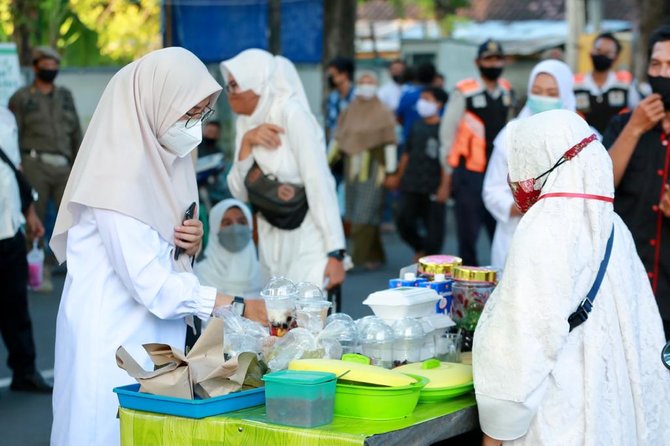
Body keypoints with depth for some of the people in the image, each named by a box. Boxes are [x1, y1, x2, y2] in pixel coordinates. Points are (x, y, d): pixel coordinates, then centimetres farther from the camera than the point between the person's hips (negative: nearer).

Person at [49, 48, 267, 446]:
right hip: (113, 337, -8)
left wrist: (189, 246, -3)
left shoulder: (166, 160, 9)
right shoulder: (118, 172, -18)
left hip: (156, 338, 8)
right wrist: (236, 306, -23)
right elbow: (148, 282, -21)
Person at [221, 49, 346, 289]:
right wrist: (246, 142, -11)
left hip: (308, 242, -7)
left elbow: (319, 183, -19)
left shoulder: (292, 113, -15)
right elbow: (239, 192, 4)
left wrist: (335, 253, -23)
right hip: (271, 244, 7)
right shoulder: (246, 123, 6)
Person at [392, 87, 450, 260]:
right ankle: (420, 248, 24)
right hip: (410, 187, 5)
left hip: (433, 188, -5)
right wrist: (399, 177, 18)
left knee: (434, 228, 1)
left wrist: (444, 186, -15)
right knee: (402, 220, 0)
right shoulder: (417, 127, 11)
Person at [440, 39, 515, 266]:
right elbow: (447, 132, -3)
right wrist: (449, 170, -1)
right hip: (470, 174, -4)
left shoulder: (507, 92, 10)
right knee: (468, 233, 1)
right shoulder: (464, 92, -6)